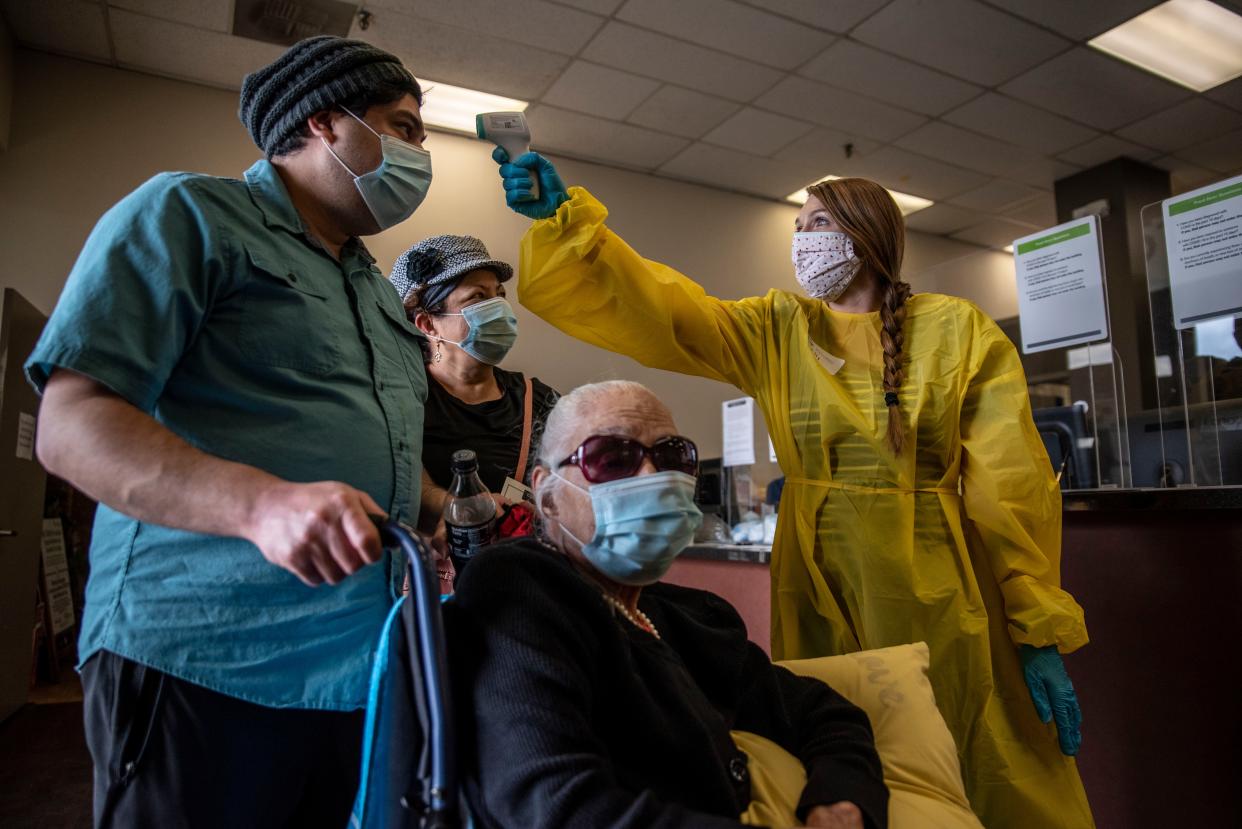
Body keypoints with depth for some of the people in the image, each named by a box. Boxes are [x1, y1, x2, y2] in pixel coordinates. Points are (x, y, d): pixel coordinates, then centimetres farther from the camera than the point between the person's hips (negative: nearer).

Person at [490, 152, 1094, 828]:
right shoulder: (776, 331, 5)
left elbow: (1011, 485, -3)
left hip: (939, 594, -1)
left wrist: (1041, 631, -5)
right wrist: (566, 216, -17)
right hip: (819, 594, 2)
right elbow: (660, 308, -7)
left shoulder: (958, 331, 0)